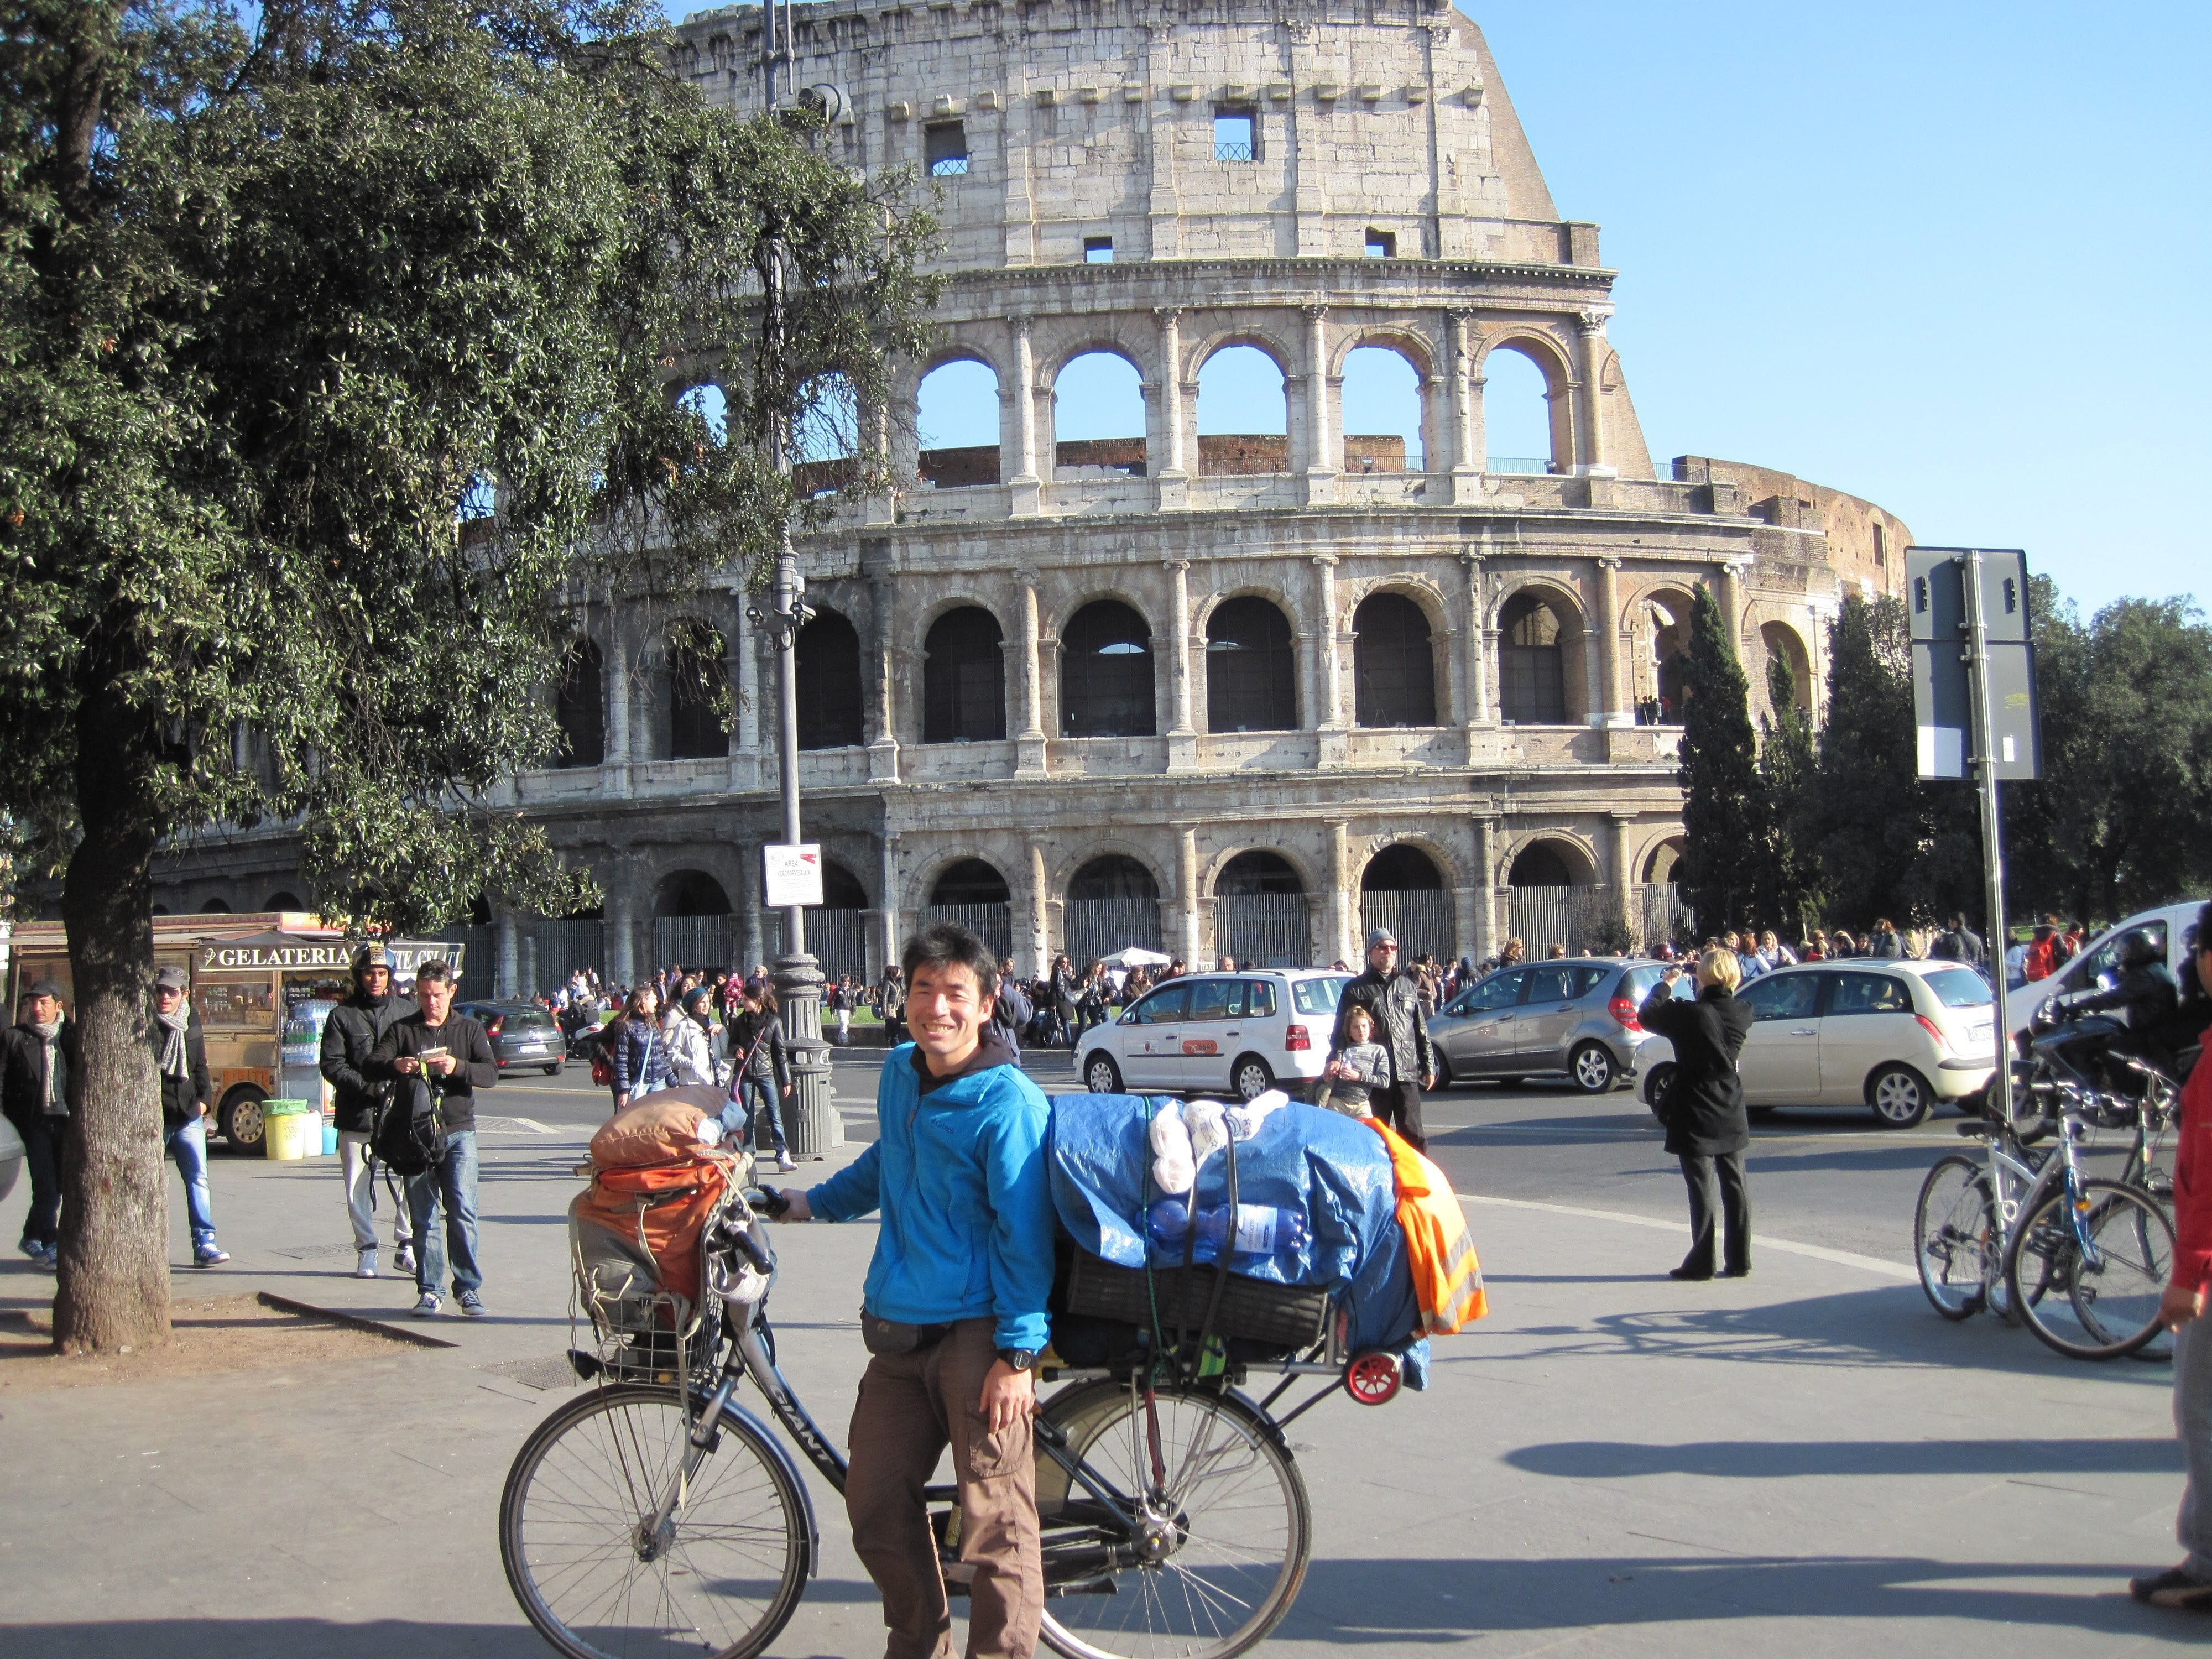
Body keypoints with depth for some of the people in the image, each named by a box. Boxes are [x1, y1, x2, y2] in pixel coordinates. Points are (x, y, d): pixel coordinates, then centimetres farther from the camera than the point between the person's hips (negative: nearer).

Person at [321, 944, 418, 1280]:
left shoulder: (406, 1010, 9)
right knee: (359, 1188, 5)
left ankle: (406, 1247, 5)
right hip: (356, 1116, 0)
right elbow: (331, 1065, -1)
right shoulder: (343, 1015, 4)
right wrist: (369, 1087, -14)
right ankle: (366, 1249, 19)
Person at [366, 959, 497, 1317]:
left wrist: (458, 1067, -21)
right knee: (423, 1217, 2)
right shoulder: (402, 1029, 12)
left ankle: (469, 1288, -6)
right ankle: (429, 1292, 7)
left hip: (459, 1131, -1)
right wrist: (395, 1065, -23)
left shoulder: (469, 1029, 12)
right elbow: (371, 1066, 0)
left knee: (462, 1211, -11)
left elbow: (491, 1073, -1)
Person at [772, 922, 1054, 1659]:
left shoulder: (1008, 1102, -14)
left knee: (995, 1522, -5)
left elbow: (1025, 1235, -14)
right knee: (876, 1507, 14)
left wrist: (1019, 1353, -17)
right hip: (900, 1329, 8)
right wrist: (813, 1201, 28)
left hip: (977, 1335, -7)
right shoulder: (898, 1073, 9)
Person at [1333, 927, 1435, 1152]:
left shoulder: (1408, 986, 16)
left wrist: (1429, 1066, 16)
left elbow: (1422, 1029, 19)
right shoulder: (1356, 989, 4)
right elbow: (1342, 1032, 1)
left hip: (1407, 1074, 2)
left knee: (1413, 1134, 1)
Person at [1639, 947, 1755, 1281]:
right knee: (1735, 1184, 10)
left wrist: (1666, 984, 9)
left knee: (1702, 1188, 0)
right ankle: (1739, 1261, 14)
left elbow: (1647, 1015, -5)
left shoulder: (1690, 1014, -19)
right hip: (1732, 1115, 5)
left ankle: (1702, 1263, 3)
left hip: (1696, 1117, -5)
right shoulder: (1742, 1014, -4)